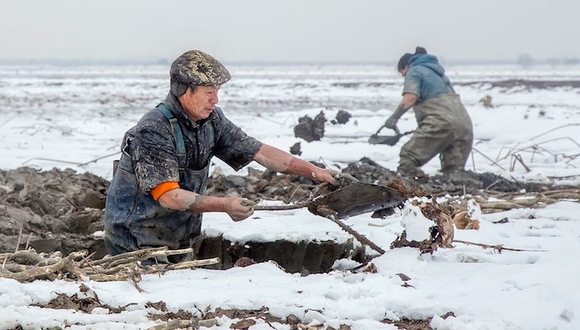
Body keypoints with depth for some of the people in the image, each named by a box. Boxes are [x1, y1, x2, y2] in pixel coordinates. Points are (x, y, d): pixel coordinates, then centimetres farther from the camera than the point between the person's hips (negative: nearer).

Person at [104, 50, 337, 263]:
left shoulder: (211, 121, 1)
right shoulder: (153, 131, -22)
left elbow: (258, 151, 5)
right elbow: (168, 196, -28)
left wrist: (314, 171, -1)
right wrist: (225, 205, -37)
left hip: (180, 244, 7)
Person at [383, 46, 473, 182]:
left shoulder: (414, 71, 8)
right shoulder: (438, 72, 34)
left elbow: (410, 97, -11)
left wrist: (394, 117, -8)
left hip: (441, 121, -8)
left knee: (408, 160, -9)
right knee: (454, 172, 10)